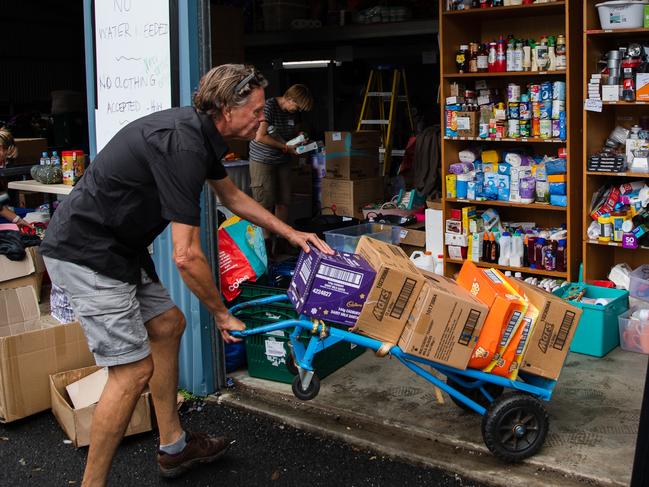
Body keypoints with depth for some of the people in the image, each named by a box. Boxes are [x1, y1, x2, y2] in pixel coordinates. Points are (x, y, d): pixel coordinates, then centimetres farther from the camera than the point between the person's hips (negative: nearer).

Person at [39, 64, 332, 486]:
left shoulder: (201, 133, 6)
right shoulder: (182, 146, -25)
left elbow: (233, 196, 25)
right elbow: (187, 256, -24)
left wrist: (291, 233, 23)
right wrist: (222, 315, -10)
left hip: (119, 245, 11)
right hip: (86, 255, -11)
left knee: (168, 324, 19)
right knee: (135, 369, -10)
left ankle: (173, 447, 31)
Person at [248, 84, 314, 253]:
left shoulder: (292, 112, 8)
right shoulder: (269, 107, -16)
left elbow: (296, 130, 26)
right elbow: (260, 137, -24)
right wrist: (286, 147, -19)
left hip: (282, 161, 8)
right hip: (262, 161, -8)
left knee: (283, 201, 6)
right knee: (265, 204, -7)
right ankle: (264, 243, -3)